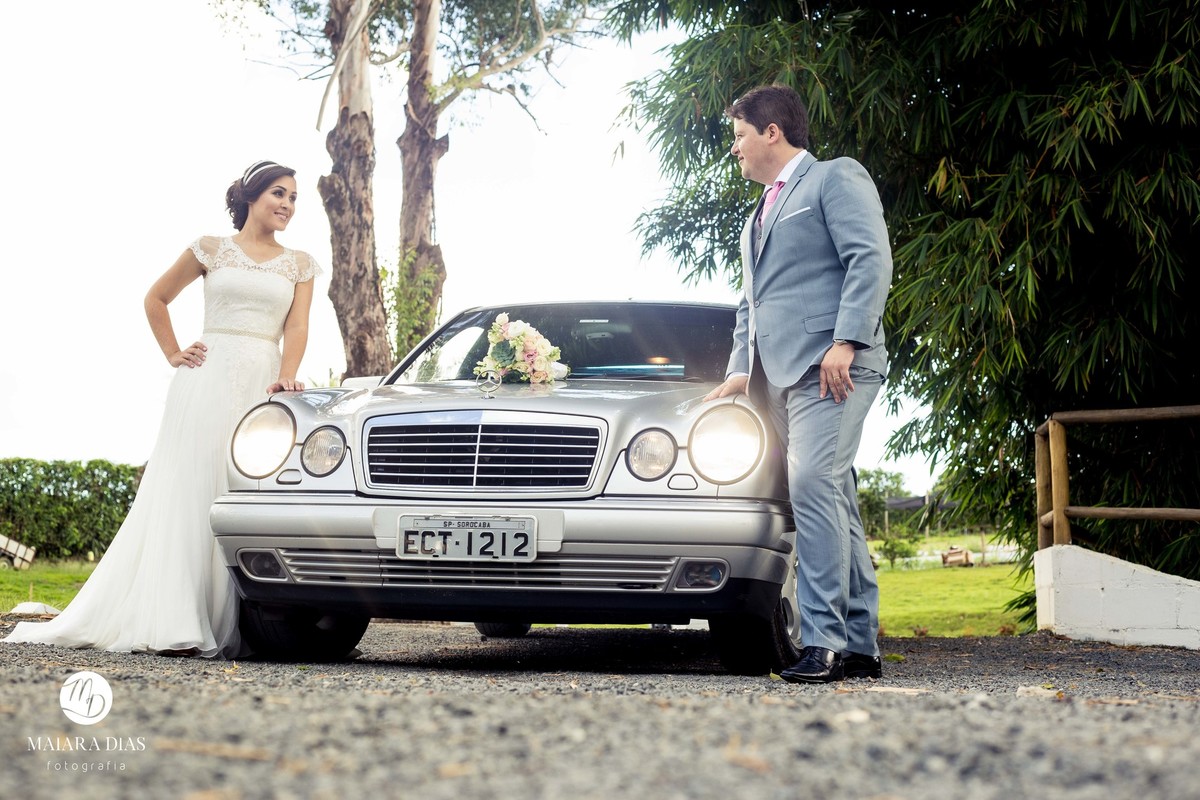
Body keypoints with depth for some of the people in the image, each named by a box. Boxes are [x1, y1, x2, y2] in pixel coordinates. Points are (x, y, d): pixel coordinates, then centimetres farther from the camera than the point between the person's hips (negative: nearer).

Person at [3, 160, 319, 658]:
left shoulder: (300, 264, 14)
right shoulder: (211, 249, 10)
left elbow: (297, 327, 2)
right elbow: (156, 299, 19)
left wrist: (286, 375, -16)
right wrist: (174, 356, 8)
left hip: (264, 386, 2)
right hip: (207, 380, -2)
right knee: (188, 495, -7)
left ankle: (229, 625, -4)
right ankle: (173, 627, -10)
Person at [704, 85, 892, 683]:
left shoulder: (835, 178, 3)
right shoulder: (758, 217, 30)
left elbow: (871, 261, -10)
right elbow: (750, 303, 32)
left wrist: (846, 341, -21)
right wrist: (741, 368, 15)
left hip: (831, 365, -9)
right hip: (781, 376, 9)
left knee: (812, 483, -22)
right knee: (834, 502, 5)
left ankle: (823, 641, -25)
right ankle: (859, 645, 4)